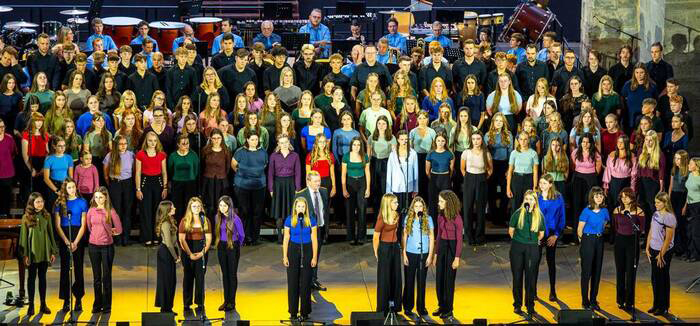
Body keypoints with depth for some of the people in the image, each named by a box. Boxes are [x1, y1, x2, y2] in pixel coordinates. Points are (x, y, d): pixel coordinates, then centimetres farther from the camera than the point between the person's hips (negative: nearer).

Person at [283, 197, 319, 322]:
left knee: (305, 283, 3)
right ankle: (293, 313, 11)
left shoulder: (311, 220, -2)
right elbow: (286, 239, 2)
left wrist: (314, 257, -4)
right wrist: (285, 256, -2)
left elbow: (314, 240, 0)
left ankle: (305, 312, 12)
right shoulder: (289, 220, -1)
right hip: (293, 250, 1)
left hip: (307, 251, 0)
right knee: (292, 282, 3)